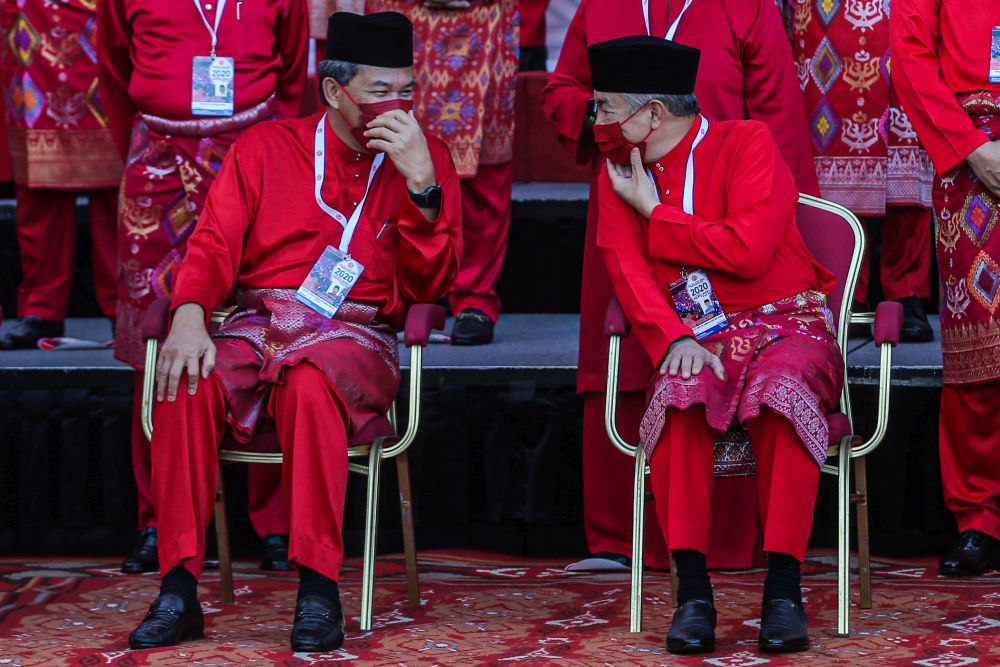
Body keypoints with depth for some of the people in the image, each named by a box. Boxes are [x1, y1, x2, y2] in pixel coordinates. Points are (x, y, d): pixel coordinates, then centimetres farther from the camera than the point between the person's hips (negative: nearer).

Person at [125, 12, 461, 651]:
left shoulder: (425, 158, 7)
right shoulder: (266, 148, 9)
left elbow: (430, 285, 0)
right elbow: (214, 243, 3)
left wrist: (422, 183, -14)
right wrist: (189, 316, -19)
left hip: (354, 338, -2)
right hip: (258, 327, 2)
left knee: (311, 383, -38)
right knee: (186, 383, -30)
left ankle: (319, 590, -33)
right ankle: (179, 591, -26)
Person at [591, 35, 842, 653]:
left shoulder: (747, 143, -4)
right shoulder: (619, 174, 10)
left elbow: (746, 251, -16)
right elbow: (629, 273, -1)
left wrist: (653, 214, -6)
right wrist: (675, 340, -20)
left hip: (785, 325, -2)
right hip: (697, 339, 2)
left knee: (781, 390, -36)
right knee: (678, 392, -33)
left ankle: (784, 589, -34)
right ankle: (693, 590, -34)